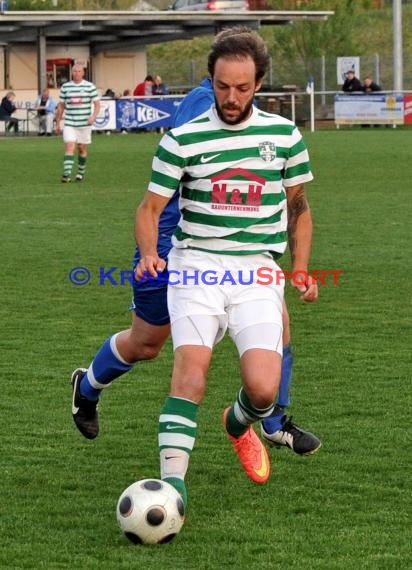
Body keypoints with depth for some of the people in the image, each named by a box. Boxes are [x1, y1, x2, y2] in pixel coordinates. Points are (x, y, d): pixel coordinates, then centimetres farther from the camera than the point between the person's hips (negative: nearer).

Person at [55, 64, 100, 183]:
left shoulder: (90, 86, 1)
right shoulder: (65, 87, 7)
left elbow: (97, 104, 2)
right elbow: (61, 106, 13)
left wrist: (93, 116, -16)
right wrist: (57, 123, 12)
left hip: (85, 124, 0)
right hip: (69, 124, 0)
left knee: (82, 149, 9)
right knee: (69, 147, -14)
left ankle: (81, 173, 26)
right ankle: (67, 174, -21)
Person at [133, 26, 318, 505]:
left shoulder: (285, 136, 8)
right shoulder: (182, 140, 1)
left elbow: (298, 208, 19)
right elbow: (150, 208, 4)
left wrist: (302, 269, 10)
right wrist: (148, 254, -16)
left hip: (258, 273, 1)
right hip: (195, 267, -1)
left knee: (263, 389, -12)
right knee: (190, 371, -23)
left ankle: (238, 425, 25)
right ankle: (172, 482, -25)